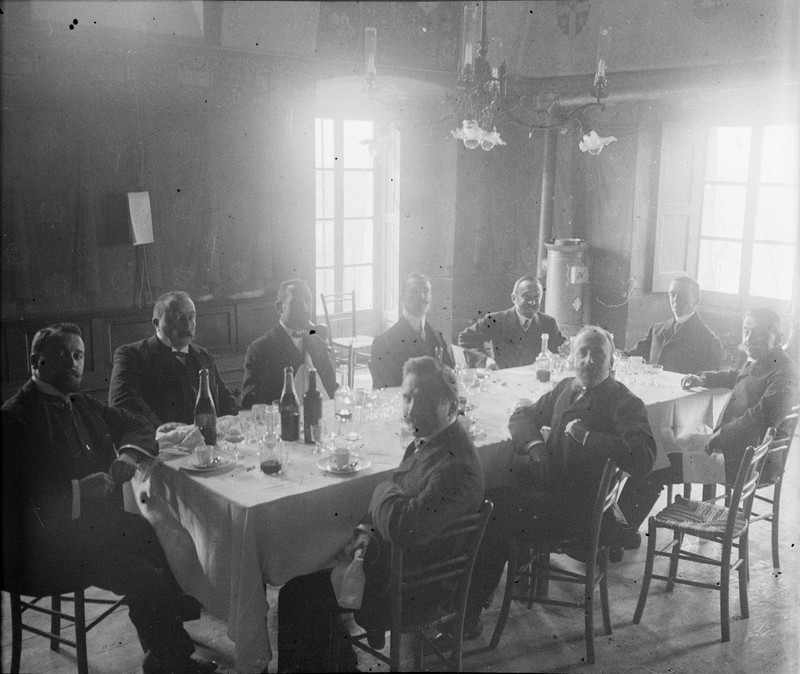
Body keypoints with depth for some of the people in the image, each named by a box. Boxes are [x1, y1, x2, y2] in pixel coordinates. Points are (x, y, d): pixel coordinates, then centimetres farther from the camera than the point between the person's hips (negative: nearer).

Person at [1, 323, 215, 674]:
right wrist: (77, 490, -26)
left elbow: (138, 427, 21)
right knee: (147, 579, -21)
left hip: (99, 522, 9)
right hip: (50, 543, -9)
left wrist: (131, 453, -1)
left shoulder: (83, 405, 14)